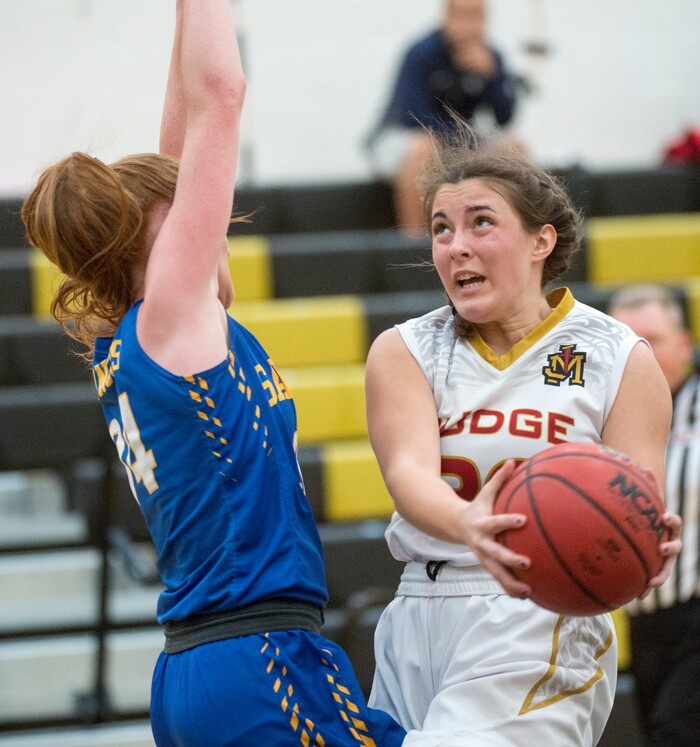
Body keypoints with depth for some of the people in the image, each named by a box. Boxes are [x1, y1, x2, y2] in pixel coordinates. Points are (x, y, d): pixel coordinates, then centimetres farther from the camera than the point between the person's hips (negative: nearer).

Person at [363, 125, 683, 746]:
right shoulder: (403, 352, 6)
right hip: (420, 620, 4)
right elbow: (409, 470, -13)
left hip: (541, 629, -3)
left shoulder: (618, 357, 2)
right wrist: (468, 526, -36)